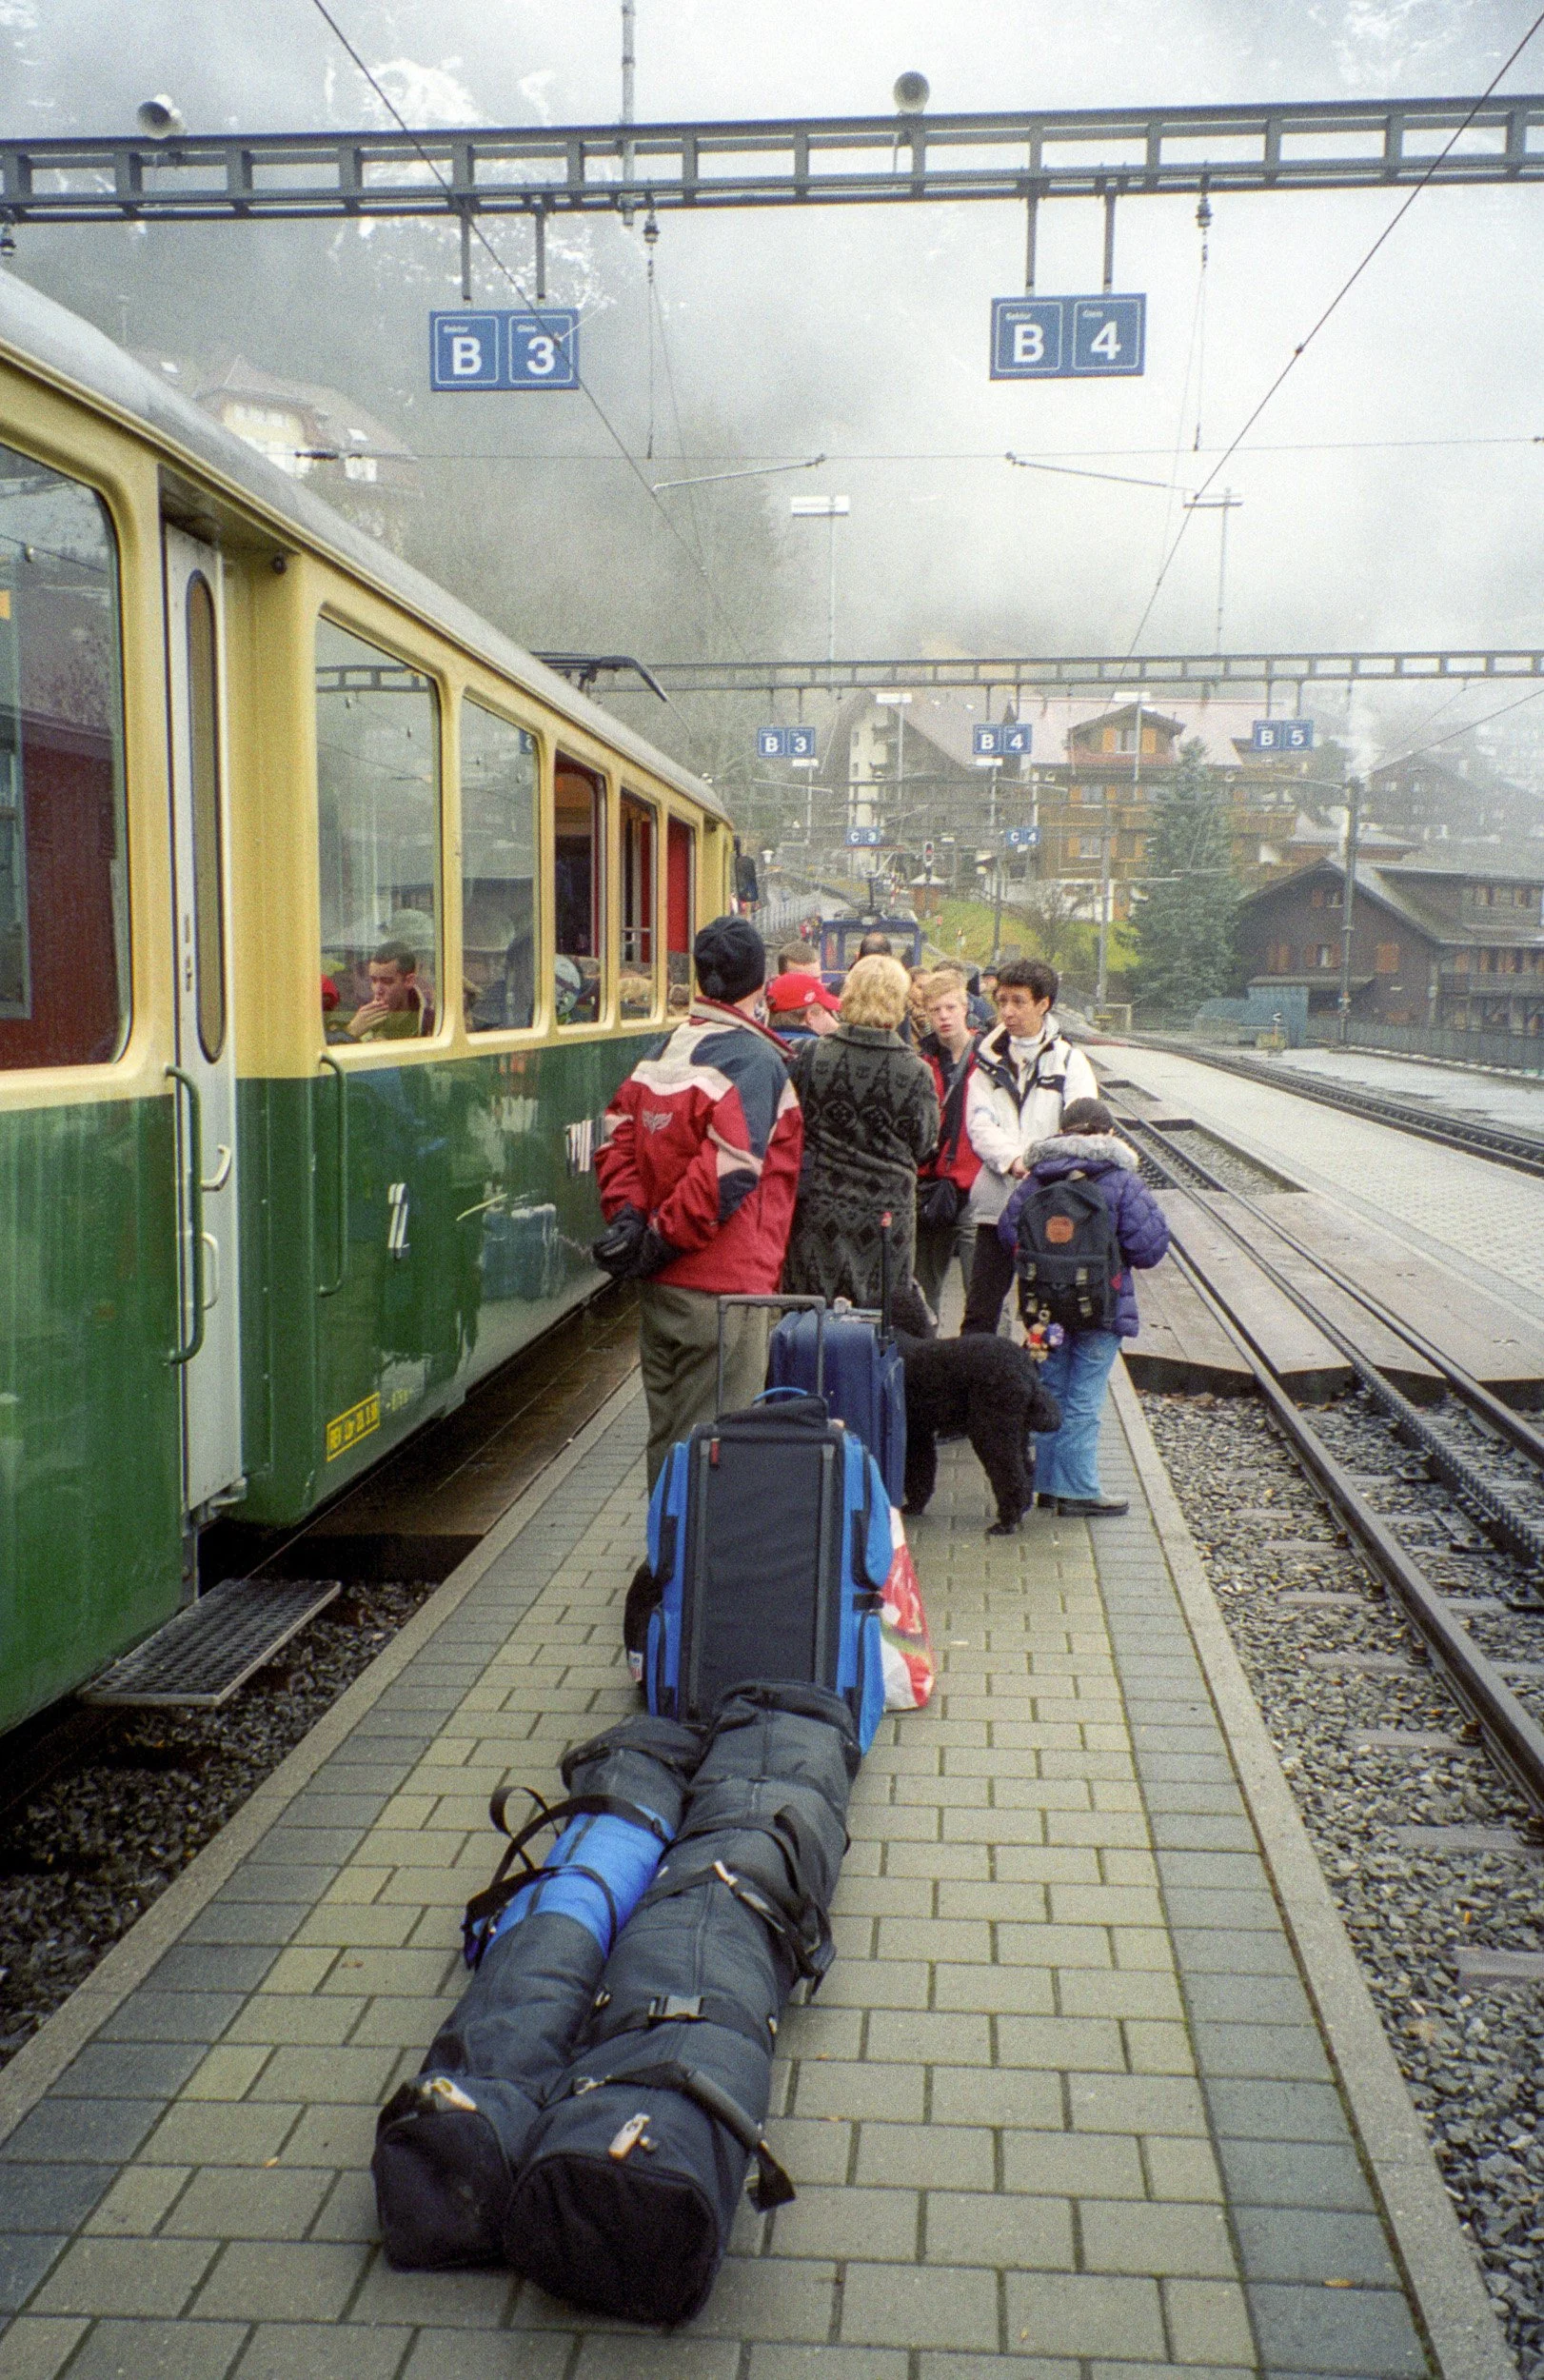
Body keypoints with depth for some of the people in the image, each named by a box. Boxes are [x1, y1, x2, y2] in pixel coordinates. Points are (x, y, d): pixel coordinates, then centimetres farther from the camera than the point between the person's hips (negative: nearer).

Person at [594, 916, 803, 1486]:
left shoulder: (667, 1047, 11)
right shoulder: (755, 1059, -12)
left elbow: (619, 1131, 7)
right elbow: (728, 1171, -22)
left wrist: (627, 1214, -2)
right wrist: (663, 1239, -15)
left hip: (659, 1285, 8)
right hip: (720, 1287, -7)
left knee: (667, 1431, 18)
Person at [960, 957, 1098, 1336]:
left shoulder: (1068, 1060, 3)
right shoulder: (989, 1061, 10)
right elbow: (979, 1125, -2)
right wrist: (1014, 1160, -20)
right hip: (997, 1201, 2)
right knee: (980, 1308, 4)